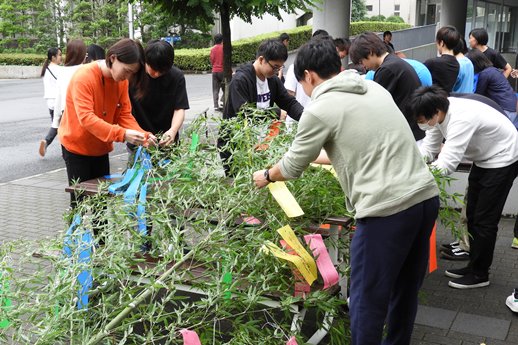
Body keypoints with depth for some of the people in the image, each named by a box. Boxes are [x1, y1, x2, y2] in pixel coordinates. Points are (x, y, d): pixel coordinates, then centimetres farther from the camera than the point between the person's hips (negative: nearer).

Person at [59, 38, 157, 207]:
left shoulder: (121, 80, -5)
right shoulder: (84, 77, -24)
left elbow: (125, 115, -5)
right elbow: (86, 118, -32)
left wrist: (142, 136, -23)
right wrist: (122, 134, -41)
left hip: (101, 148, 6)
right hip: (77, 146, -5)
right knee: (81, 202, 1)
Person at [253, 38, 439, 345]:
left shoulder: (319, 110, -5)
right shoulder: (375, 88, 17)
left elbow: (292, 168, 6)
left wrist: (266, 176, 27)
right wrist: (324, 156, 43)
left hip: (387, 208, -8)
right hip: (427, 195, 8)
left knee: (368, 299, 7)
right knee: (406, 288, 23)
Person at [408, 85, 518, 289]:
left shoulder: (461, 119, -38)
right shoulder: (440, 112, -13)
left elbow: (447, 164, -42)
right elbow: (428, 148, -9)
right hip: (483, 159, 9)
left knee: (484, 219, -3)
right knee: (472, 215, 14)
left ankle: (479, 274, 11)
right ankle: (474, 265, 27)